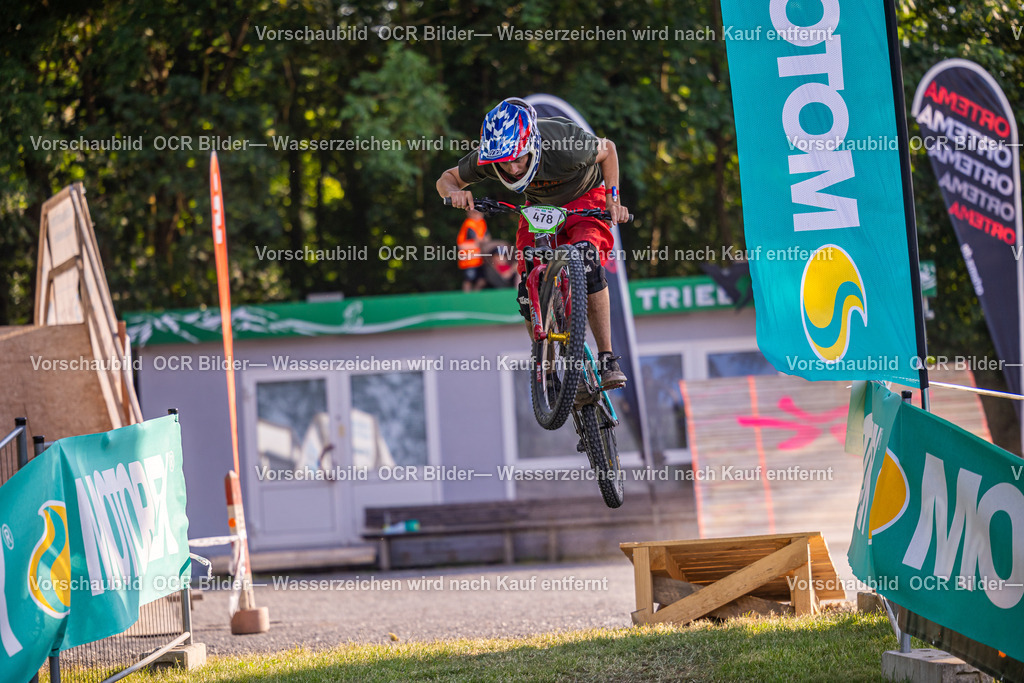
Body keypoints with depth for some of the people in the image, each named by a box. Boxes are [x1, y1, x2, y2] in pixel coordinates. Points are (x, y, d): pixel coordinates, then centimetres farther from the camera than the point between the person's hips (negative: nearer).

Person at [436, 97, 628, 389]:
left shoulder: (567, 144, -37)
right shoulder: (487, 157, -28)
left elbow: (607, 149, -15)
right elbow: (447, 178, -9)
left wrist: (613, 198, -21)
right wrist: (455, 192, -32)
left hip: (585, 197, -4)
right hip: (539, 206, 4)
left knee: (586, 261, -32)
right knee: (530, 292, -12)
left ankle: (607, 360, -28)